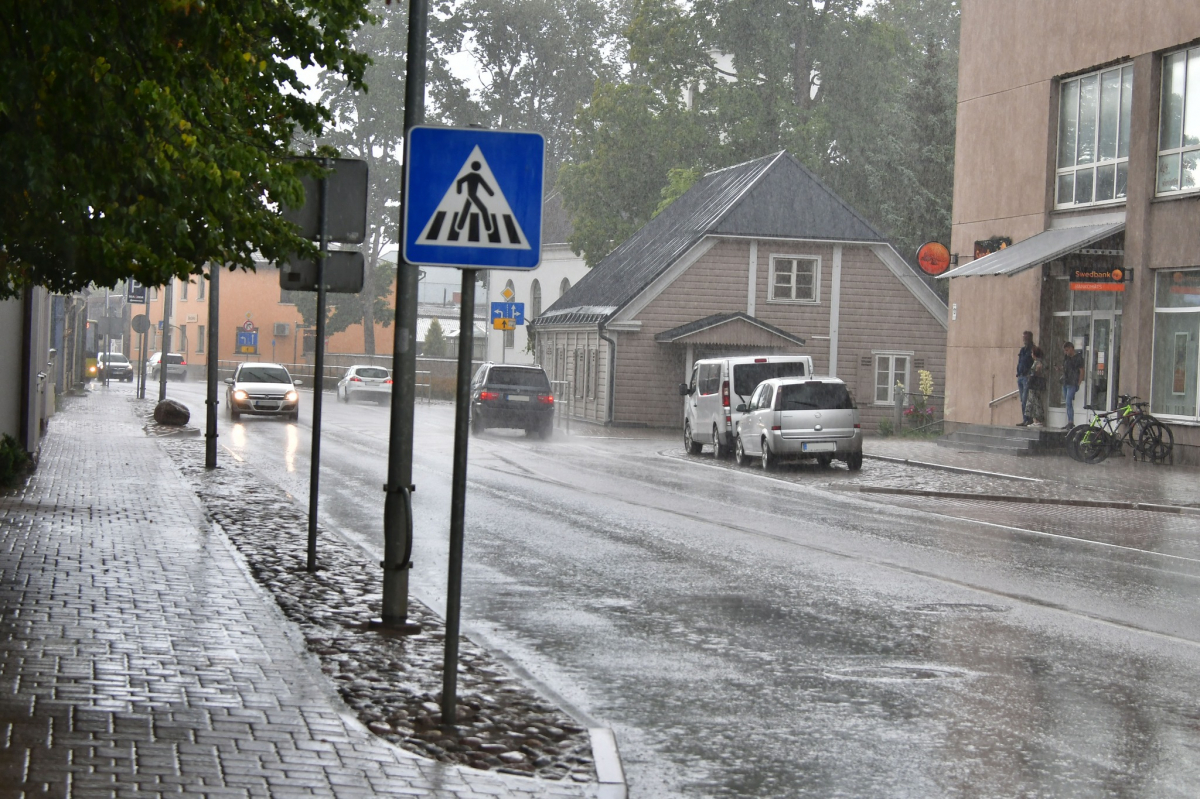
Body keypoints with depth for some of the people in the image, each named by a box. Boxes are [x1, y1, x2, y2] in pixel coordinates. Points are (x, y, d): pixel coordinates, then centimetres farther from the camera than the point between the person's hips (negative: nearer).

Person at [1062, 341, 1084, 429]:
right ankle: (1069, 423, 13)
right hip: (1065, 383, 8)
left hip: (1072, 384, -8)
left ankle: (1071, 422, -16)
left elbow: (1081, 371, -8)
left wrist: (1079, 383, -13)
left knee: (1068, 402, -16)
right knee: (1068, 403, 9)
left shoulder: (1078, 358, -6)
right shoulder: (1067, 357, 16)